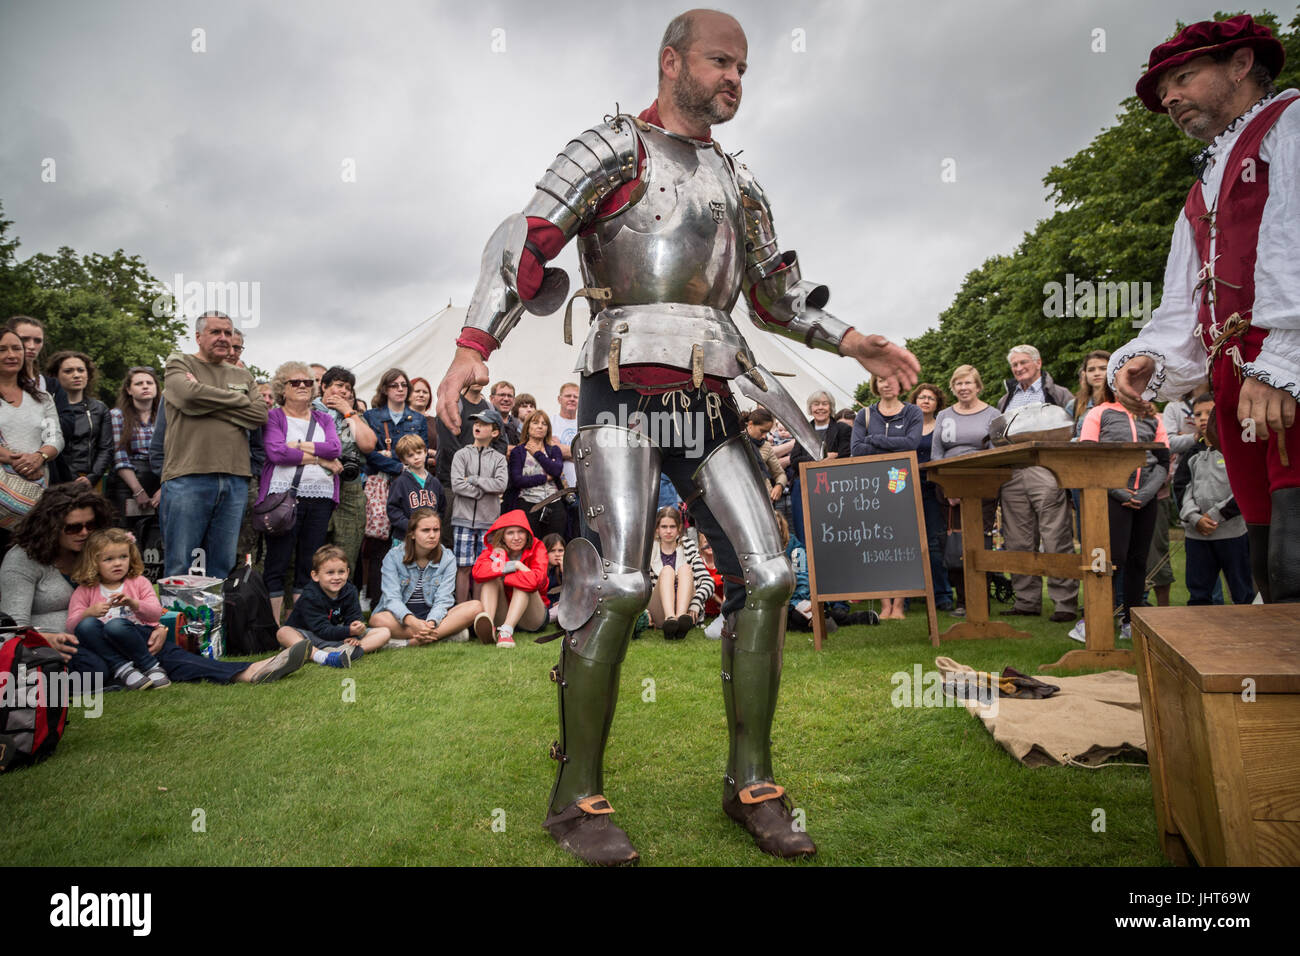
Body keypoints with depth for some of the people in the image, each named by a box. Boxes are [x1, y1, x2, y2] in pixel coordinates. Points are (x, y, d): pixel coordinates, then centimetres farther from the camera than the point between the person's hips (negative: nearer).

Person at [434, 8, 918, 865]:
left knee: (767, 574, -3)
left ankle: (752, 784, 10)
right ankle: (578, 799, 2)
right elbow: (525, 245, -6)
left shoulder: (737, 182, 24)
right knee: (619, 587, -15)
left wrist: (854, 343, 16)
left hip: (710, 402, 6)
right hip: (626, 392, -6)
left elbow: (777, 296, 28)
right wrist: (471, 349, -19)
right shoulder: (612, 149, 6)